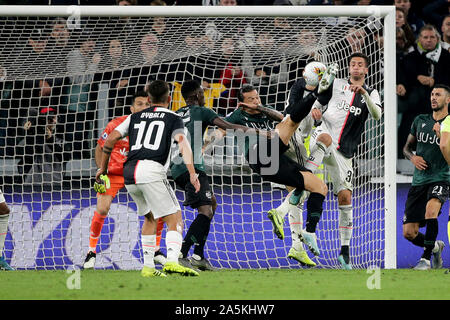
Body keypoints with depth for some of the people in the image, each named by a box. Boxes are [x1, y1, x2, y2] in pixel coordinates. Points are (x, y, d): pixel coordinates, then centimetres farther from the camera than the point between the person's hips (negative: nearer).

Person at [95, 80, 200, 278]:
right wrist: (192, 173, -16)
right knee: (175, 219, -4)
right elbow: (183, 144, -6)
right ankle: (172, 261, -26)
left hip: (129, 173, 5)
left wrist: (103, 168, 28)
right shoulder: (173, 118, 11)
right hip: (152, 171, -5)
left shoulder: (136, 116, 23)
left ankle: (148, 267, 18)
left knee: (150, 218, 24)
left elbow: (111, 138, 19)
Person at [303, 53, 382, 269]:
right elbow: (317, 101, 19)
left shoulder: (372, 94, 12)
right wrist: (315, 109, -5)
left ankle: (345, 249, 4)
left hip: (344, 153, 2)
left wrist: (365, 94, -22)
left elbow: (377, 115, -7)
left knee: (345, 197, -2)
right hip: (320, 139, -2)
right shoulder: (336, 85, 12)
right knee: (326, 138, -40)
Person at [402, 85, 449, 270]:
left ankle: (426, 259, -28)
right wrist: (413, 157, -1)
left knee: (431, 208, -36)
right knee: (409, 233, -1)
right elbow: (407, 147, 21)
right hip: (419, 180, 5)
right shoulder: (420, 121, 12)